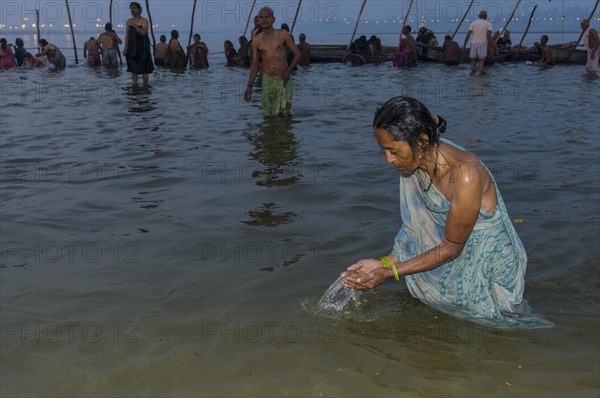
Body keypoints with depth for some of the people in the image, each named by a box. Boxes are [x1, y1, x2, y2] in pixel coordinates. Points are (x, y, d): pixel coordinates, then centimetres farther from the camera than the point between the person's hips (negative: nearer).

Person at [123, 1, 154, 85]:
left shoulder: (144, 21, -3)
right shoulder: (128, 21, 11)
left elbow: (144, 33, -18)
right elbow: (127, 36, 12)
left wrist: (134, 25, -21)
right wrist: (125, 48, 6)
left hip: (142, 48, -4)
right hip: (132, 48, 4)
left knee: (144, 69, -2)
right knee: (133, 69, 4)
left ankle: (145, 86, 4)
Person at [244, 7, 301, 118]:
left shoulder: (283, 35, -6)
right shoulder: (256, 40, 1)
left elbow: (297, 54, -1)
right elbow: (255, 65, 5)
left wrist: (289, 70, -18)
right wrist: (249, 87, -5)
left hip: (284, 79, -2)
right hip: (267, 79, 2)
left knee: (284, 114, -13)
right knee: (268, 114, 10)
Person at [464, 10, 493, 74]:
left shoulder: (473, 23, 8)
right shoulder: (488, 24, 2)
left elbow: (468, 35, 0)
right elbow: (489, 36, -9)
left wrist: (464, 46, 2)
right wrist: (489, 47, -6)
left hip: (474, 43, 2)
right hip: (483, 43, -2)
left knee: (473, 60, 8)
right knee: (481, 60, -2)